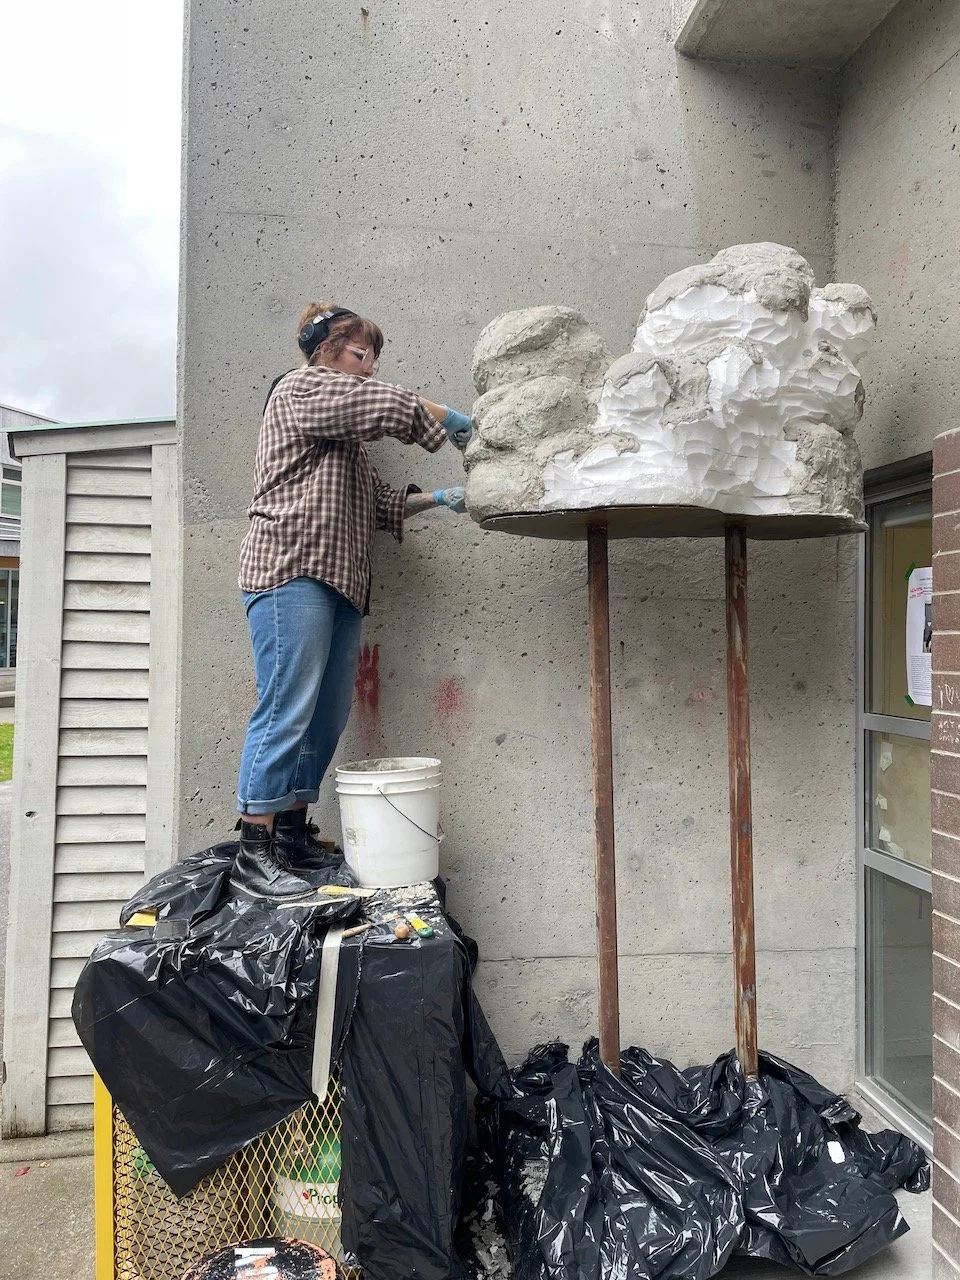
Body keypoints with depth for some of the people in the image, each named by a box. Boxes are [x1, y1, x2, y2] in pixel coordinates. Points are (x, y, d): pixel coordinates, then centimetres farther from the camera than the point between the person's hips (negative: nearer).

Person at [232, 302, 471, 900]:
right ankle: (255, 854, -10)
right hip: (293, 570, -9)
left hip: (339, 580, 10)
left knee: (328, 715, 5)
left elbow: (381, 501, 26)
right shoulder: (302, 388, 3)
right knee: (287, 710, -13)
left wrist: (438, 499, 15)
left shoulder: (344, 430, 30)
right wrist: (454, 422, 7)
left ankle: (293, 833, 12)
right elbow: (396, 406, -6)